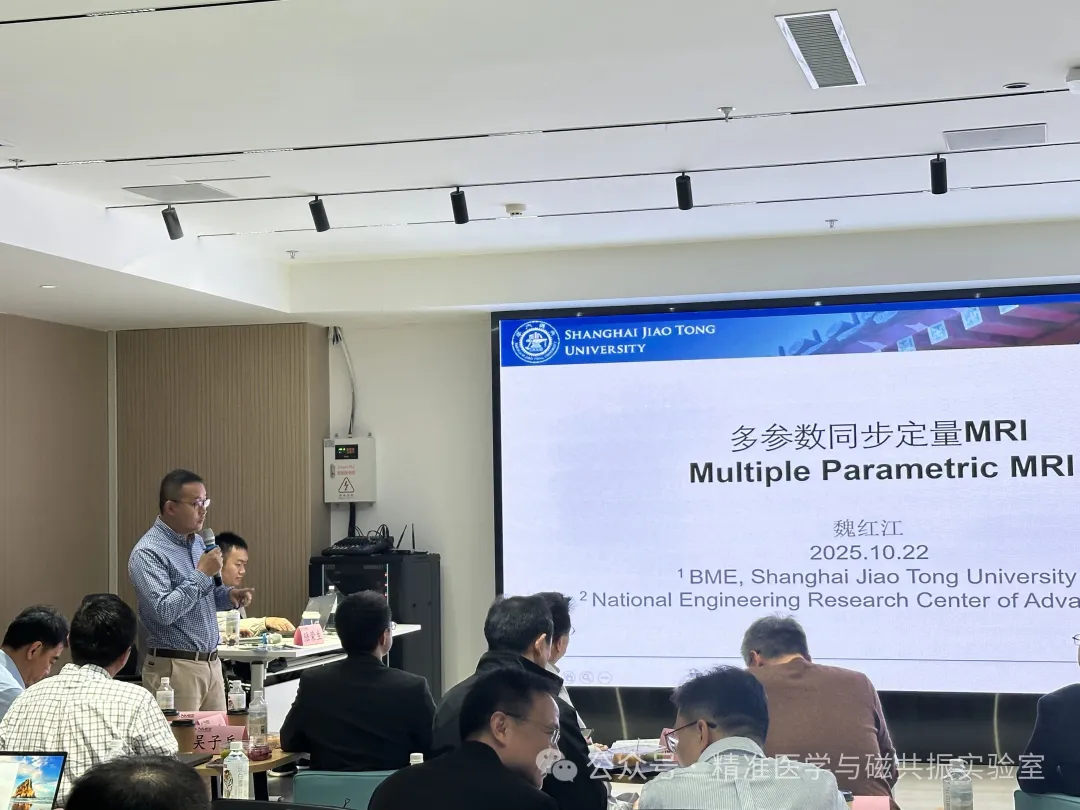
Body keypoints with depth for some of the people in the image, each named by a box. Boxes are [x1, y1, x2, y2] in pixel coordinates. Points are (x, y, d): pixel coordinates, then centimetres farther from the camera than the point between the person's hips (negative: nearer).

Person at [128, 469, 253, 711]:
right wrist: (202, 574, -19)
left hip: (212, 663, 8)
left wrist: (228, 596, 2)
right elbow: (164, 611, -24)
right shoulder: (147, 553, -15)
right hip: (174, 668, -8)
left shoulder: (197, 542, 12)